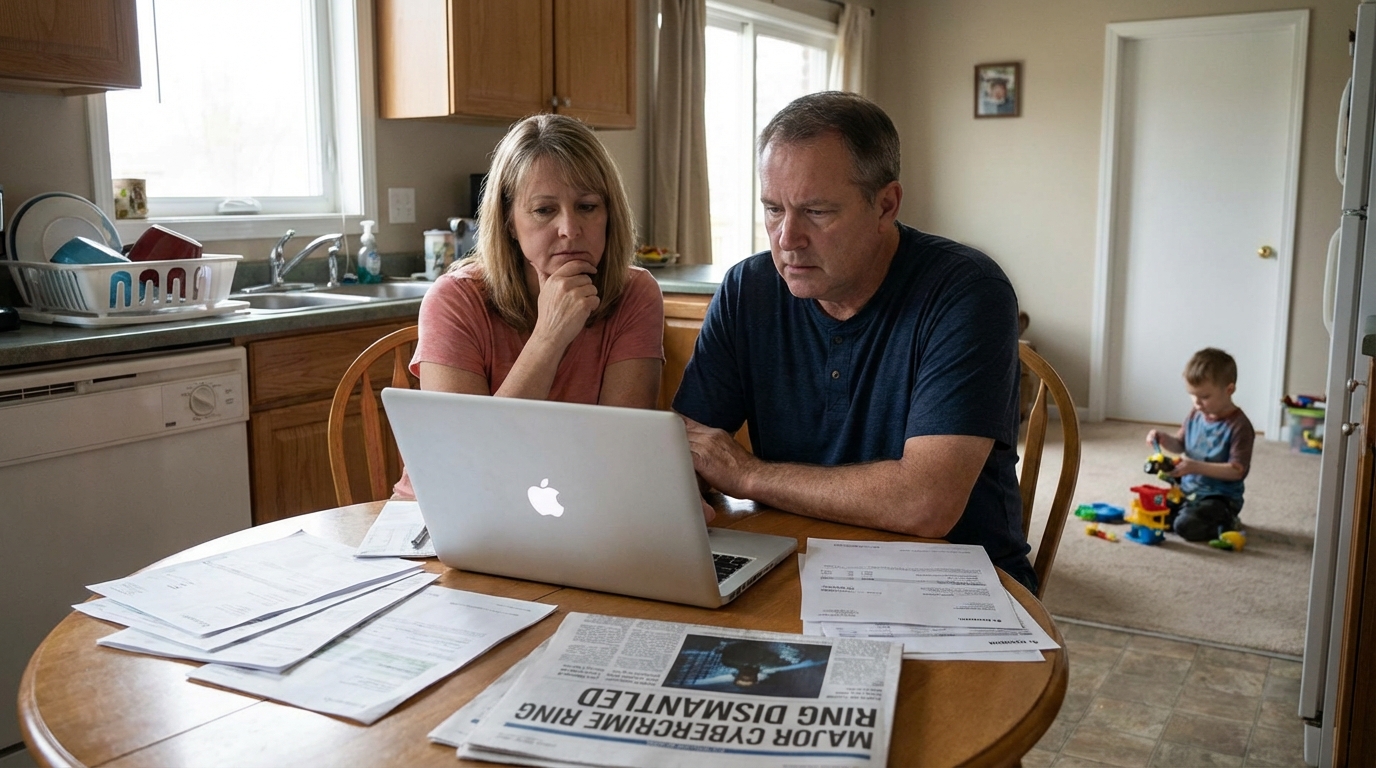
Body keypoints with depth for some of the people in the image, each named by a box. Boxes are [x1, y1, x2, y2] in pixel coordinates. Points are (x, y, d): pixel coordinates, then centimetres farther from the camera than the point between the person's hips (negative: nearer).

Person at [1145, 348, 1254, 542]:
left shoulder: (1239, 426, -18)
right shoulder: (1196, 414, 3)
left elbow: (1237, 470, -22)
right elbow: (1180, 444, 17)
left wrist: (1197, 467, -30)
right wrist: (1163, 439, -6)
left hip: (1220, 497, -7)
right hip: (1188, 489, 8)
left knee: (1185, 526, -27)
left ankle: (1227, 523, 1)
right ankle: (1199, 514, 17)